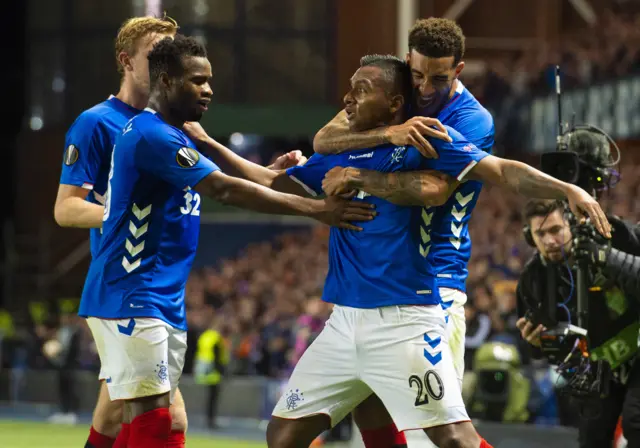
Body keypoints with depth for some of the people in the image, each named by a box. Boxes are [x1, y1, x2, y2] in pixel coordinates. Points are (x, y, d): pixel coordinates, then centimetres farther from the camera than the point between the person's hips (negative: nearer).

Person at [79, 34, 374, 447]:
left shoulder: (173, 136, 18)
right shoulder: (150, 134, -16)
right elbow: (225, 190, -20)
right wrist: (316, 209, -19)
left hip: (165, 302, 10)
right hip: (131, 300, -10)